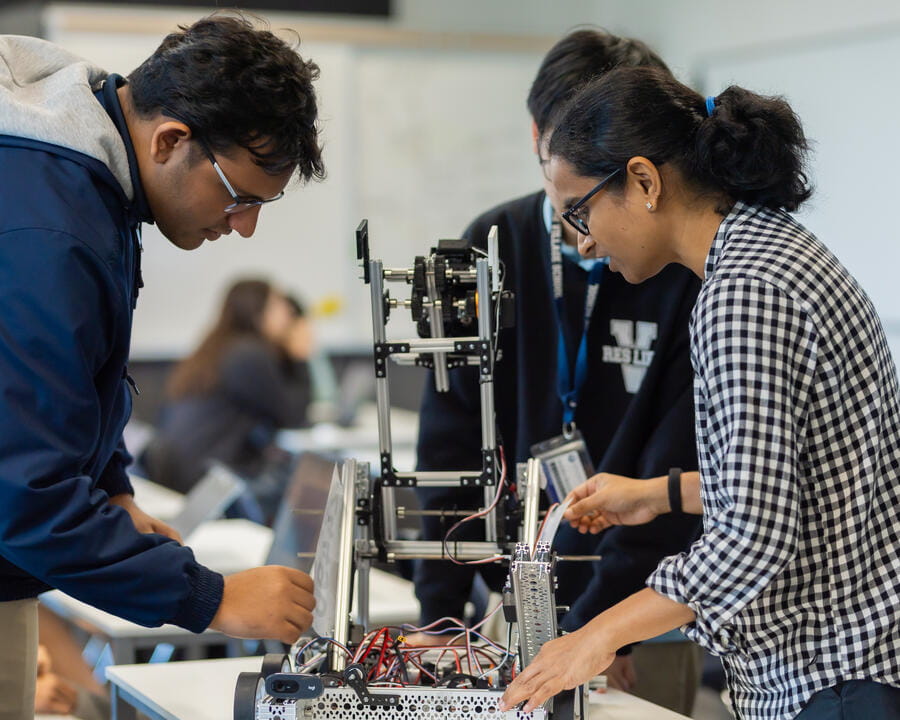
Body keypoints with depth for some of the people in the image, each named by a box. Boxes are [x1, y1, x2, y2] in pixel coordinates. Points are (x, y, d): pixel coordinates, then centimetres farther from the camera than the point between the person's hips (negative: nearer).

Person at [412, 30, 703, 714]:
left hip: (644, 621, -3)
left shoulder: (693, 271, -13)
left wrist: (596, 629, -19)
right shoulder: (492, 247, -2)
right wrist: (440, 614, -8)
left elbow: (679, 474, -15)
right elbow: (452, 445, -2)